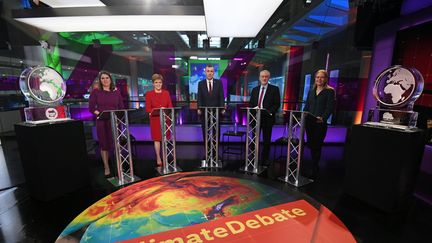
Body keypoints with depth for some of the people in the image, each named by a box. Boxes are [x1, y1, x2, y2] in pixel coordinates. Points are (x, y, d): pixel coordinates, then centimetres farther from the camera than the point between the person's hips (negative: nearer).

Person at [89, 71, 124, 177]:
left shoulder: (116, 92, 10)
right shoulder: (95, 92, 4)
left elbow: (121, 107, 9)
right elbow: (91, 107, 1)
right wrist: (100, 114, -16)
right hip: (102, 122, -1)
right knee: (104, 144, 5)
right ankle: (106, 168, 17)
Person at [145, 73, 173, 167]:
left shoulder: (166, 93, 8)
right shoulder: (149, 94, 0)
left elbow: (170, 106, 5)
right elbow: (147, 109, -4)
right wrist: (157, 110, -20)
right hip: (155, 119, -2)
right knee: (157, 139, 4)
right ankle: (158, 158, 16)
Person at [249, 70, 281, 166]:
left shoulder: (274, 89, 2)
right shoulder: (255, 89, 14)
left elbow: (277, 104, -4)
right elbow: (251, 104, 14)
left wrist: (269, 112, -18)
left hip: (268, 118, -3)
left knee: (266, 140, 6)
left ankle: (265, 160, 19)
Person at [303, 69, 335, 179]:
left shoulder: (329, 91, -1)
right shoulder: (311, 91, 16)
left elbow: (329, 108, -10)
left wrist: (322, 118, -25)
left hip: (320, 123, -5)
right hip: (309, 122, 5)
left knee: (316, 146, -1)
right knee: (311, 145, 10)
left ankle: (314, 170, 11)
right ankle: (315, 165, 26)